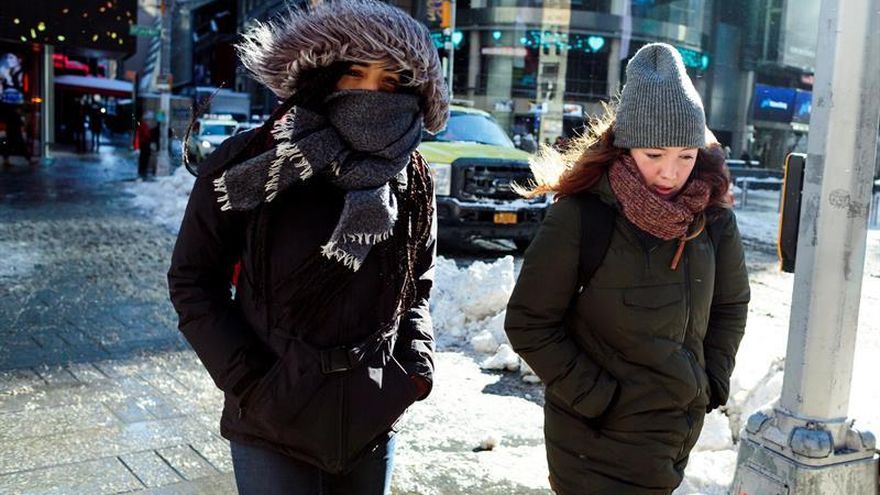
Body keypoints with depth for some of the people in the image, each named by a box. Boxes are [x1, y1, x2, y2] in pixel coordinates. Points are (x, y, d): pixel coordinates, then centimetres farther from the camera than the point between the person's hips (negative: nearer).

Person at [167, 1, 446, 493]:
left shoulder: (413, 182, -1)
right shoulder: (250, 165, -11)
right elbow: (193, 280, -5)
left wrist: (417, 365, -2)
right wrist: (248, 381, -12)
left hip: (374, 422, 4)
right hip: (273, 424, -3)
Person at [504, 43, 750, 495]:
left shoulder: (713, 219, -3)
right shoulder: (579, 219, -19)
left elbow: (731, 303, 13)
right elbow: (528, 323, -14)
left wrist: (712, 383, 5)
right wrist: (596, 399, -14)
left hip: (684, 425, 5)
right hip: (604, 437, -5)